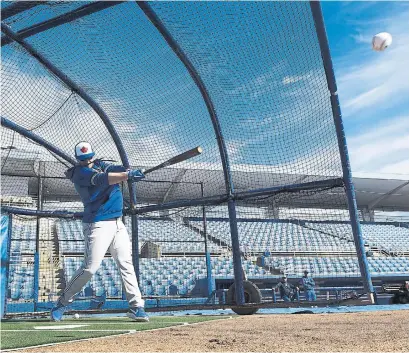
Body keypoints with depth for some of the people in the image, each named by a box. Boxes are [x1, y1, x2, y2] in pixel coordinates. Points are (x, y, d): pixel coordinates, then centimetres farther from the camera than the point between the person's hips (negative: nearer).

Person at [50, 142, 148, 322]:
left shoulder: (99, 164, 14)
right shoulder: (80, 173, -9)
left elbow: (115, 170, -5)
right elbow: (101, 179, -26)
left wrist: (130, 172, -27)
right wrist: (128, 175, -38)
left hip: (117, 223, 7)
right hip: (98, 225, -7)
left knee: (126, 264, 2)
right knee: (90, 267, -7)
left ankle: (136, 306, 4)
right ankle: (62, 303, 12)